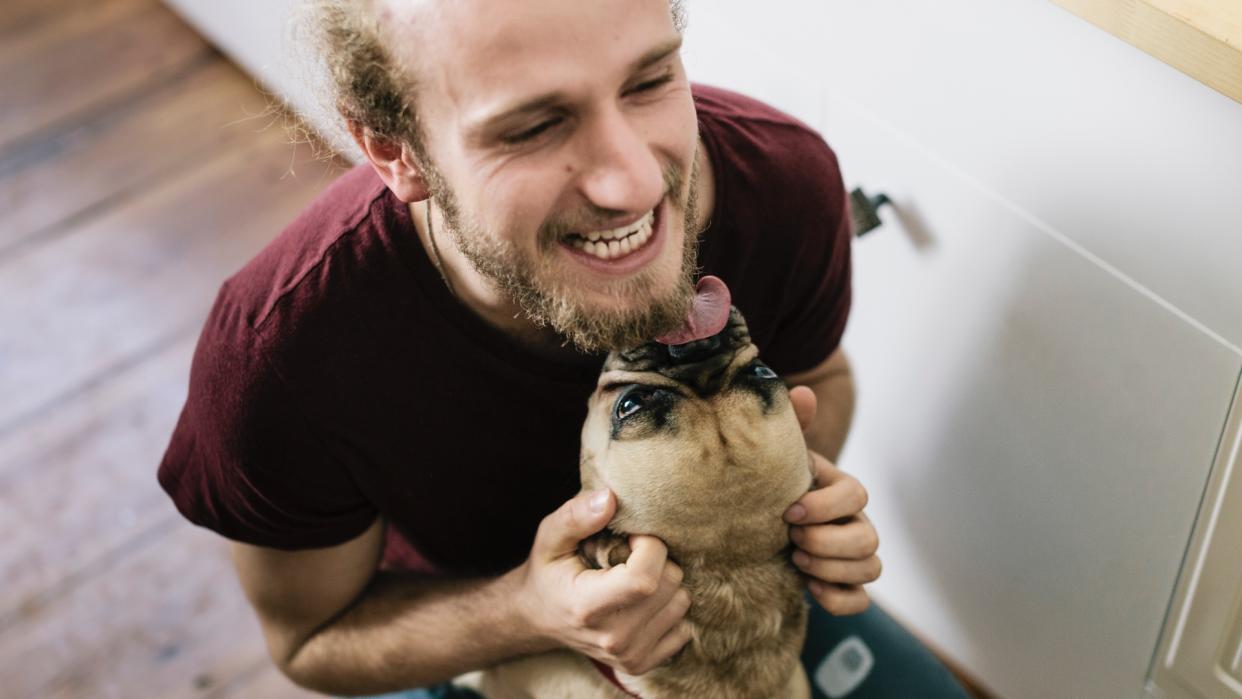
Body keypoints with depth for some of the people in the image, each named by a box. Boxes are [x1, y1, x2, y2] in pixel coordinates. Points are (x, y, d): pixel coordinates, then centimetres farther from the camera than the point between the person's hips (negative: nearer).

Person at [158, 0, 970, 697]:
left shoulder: (787, 179, -28)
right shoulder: (282, 351, -37)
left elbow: (818, 375, -4)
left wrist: (804, 485, -28)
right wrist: (530, 614, -37)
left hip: (726, 580, 2)